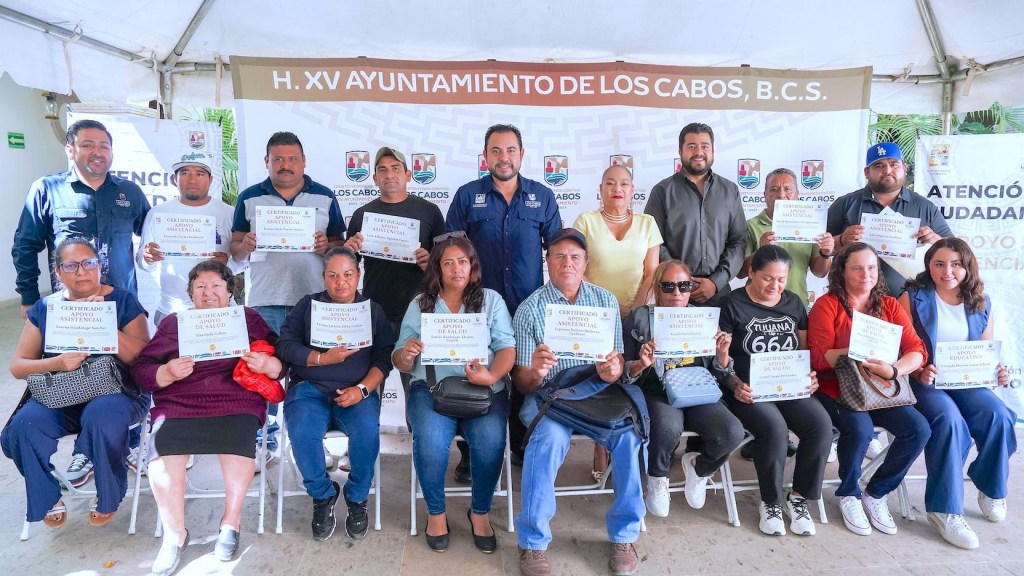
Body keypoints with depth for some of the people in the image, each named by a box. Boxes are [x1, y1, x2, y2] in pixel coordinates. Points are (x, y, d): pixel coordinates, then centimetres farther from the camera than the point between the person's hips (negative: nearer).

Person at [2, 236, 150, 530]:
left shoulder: (123, 301, 1)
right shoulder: (44, 308, 10)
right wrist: (56, 363, -15)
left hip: (116, 390, -3)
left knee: (101, 417, -36)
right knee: (25, 424, -27)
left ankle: (108, 498, -6)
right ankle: (48, 498, 3)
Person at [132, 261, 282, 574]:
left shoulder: (249, 318, 16)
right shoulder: (173, 322, 18)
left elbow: (281, 363, 10)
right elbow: (140, 370, 10)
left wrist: (266, 364, -13)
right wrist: (167, 373, -11)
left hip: (235, 402, -1)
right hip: (179, 404, 2)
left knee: (238, 435, -33)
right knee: (163, 442, -29)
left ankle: (231, 522, -15)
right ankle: (174, 533, -14)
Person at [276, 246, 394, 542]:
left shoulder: (372, 309, 12)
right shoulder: (308, 305, 12)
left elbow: (384, 357, 2)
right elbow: (284, 346, 0)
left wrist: (362, 388, -14)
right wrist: (322, 358, -15)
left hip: (356, 391, 0)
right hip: (309, 387, 0)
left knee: (367, 431, -30)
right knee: (302, 433, -29)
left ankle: (357, 499, -2)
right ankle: (323, 496, -2)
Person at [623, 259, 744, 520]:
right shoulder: (639, 319, 2)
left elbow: (717, 373, 15)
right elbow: (622, 373, 0)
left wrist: (722, 354, -6)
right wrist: (641, 364, -20)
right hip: (657, 393, -3)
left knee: (733, 433, -25)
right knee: (668, 427, -36)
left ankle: (698, 466, 13)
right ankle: (657, 479, 1)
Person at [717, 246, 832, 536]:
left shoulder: (794, 303, 14)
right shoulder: (733, 305, -1)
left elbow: (805, 350, 17)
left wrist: (811, 377, -4)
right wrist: (735, 385, -20)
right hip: (749, 391, -4)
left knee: (821, 424, -23)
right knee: (774, 427, -31)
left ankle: (798, 497, -1)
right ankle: (770, 502, -6)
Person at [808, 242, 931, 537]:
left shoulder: (889, 305, 9)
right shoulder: (826, 305, -5)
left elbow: (917, 350, -2)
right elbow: (819, 359, -14)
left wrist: (894, 369, -23)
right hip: (836, 388, -4)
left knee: (918, 429, -18)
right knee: (860, 429, -30)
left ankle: (876, 493, 6)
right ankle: (848, 494, 1)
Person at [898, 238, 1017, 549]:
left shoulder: (981, 304, 11)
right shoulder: (913, 298, -2)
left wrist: (996, 372, -5)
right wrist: (918, 373, -22)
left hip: (967, 381, 4)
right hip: (924, 381, -4)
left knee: (998, 416, -25)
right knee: (949, 420, -32)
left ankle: (991, 487, 4)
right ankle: (945, 510, -20)